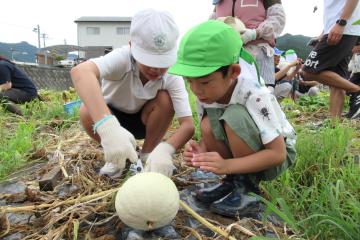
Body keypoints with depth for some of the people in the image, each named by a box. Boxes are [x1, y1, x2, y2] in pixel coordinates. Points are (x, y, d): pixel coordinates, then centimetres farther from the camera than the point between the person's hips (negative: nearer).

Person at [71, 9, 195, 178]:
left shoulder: (172, 77, -26)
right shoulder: (122, 58, -33)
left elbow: (188, 124, -32)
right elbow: (80, 72, -53)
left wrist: (165, 149, -53)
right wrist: (107, 126, -67)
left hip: (144, 121, 2)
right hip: (112, 118, -1)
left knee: (165, 99, -29)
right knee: (87, 112, -33)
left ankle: (146, 155, -5)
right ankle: (116, 155, -3)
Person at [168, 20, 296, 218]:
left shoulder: (254, 95, -31)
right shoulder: (204, 94, -14)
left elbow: (277, 154, -30)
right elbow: (207, 137, -4)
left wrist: (227, 165, -42)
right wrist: (200, 152, -29)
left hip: (278, 151, -5)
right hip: (243, 153, 5)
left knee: (235, 116, -33)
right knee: (209, 126, -25)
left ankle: (246, 187, -15)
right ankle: (234, 181, -3)